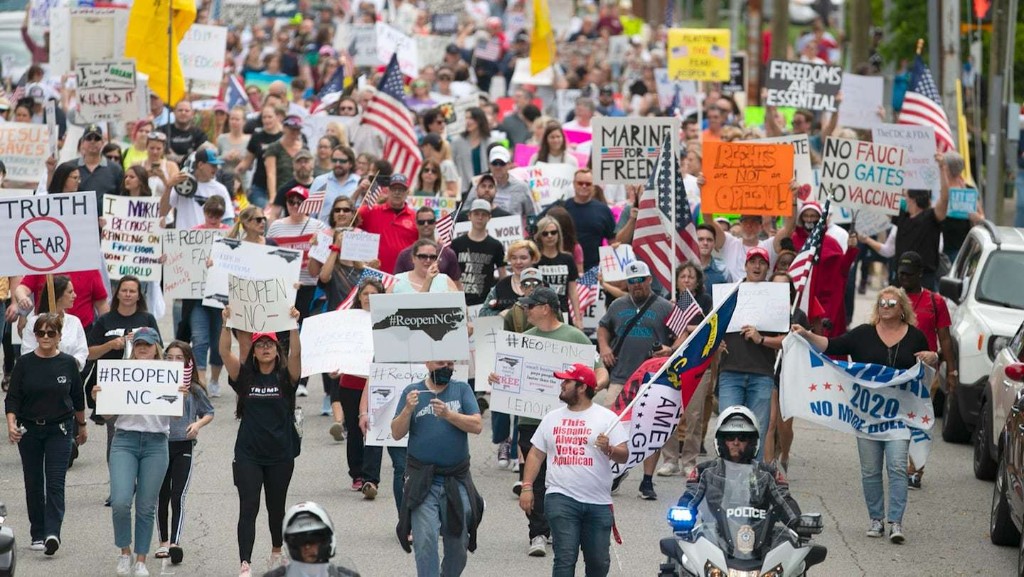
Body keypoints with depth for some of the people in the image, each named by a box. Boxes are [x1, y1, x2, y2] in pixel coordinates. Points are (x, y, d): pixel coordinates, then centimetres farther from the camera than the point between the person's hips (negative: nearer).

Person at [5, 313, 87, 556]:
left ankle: (52, 533, -20)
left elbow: (77, 398, 10)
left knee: (55, 483, -12)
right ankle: (37, 535, 17)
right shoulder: (25, 363, -2)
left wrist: (82, 426, 18)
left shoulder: (67, 363, -2)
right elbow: (12, 398, -2)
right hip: (29, 430, 2)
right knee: (33, 484, 8)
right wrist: (11, 424, -17)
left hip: (60, 430, -2)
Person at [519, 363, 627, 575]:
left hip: (598, 502, 0)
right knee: (565, 558, -9)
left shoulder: (607, 418, 2)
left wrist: (608, 449, -24)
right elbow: (536, 455, 14)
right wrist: (527, 488, 3)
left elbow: (623, 456, -3)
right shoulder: (552, 418, 11)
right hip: (561, 499, 0)